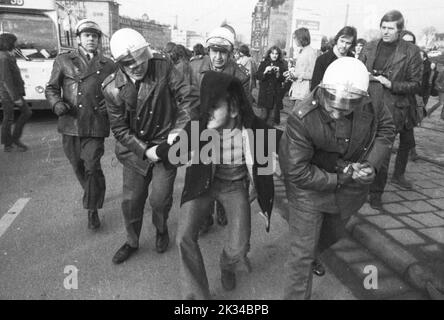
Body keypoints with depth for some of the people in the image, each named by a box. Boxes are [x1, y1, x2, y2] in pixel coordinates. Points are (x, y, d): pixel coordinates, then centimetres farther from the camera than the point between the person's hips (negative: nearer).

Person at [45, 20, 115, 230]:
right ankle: (93, 194, 41)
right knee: (78, 166, 14)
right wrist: (57, 103, -10)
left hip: (95, 125, -2)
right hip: (70, 124, 2)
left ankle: (93, 210, 8)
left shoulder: (108, 65, 9)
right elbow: (51, 88, 10)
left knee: (92, 167, -7)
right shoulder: (63, 61, 9)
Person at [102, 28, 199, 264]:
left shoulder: (163, 66, -16)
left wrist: (178, 129, -26)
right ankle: (132, 242, 37)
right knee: (131, 201, 9)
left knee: (160, 199, -1)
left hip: (166, 143, -1)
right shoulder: (113, 88, -14)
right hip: (135, 149, 1)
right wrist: (145, 150, -18)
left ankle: (161, 229, 35)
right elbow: (120, 129, -9)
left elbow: (189, 97, -16)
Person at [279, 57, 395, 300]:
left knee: (333, 234, 29)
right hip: (310, 188, -5)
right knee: (301, 253, -3)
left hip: (350, 189, 5)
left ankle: (313, 255, 62)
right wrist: (341, 178, -25)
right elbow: (297, 172, -28)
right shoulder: (302, 118, -33)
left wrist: (372, 163, -16)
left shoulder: (371, 103, -21)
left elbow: (386, 129, -1)